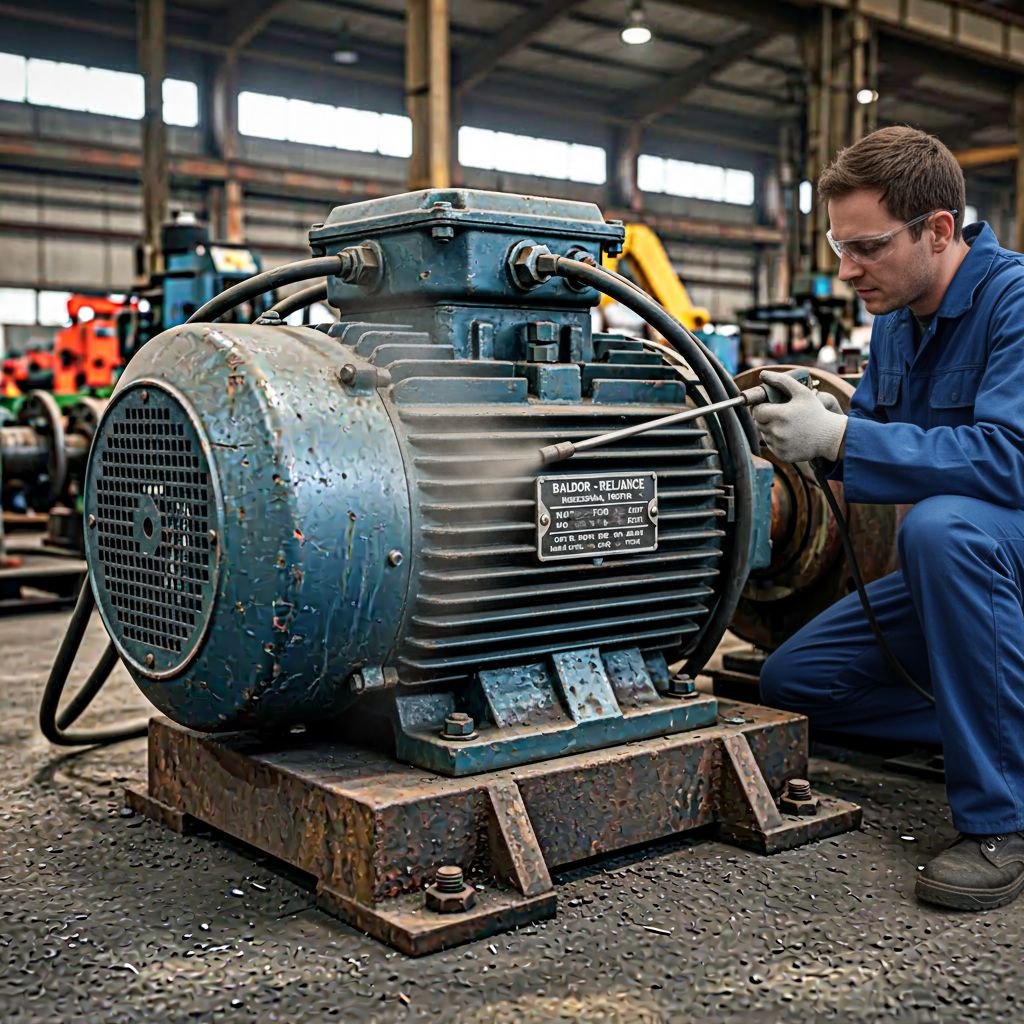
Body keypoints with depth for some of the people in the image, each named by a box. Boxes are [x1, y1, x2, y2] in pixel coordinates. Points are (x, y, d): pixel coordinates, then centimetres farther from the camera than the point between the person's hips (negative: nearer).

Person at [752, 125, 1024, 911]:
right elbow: (875, 436, 11)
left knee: (943, 525, -41)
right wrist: (809, 419, -11)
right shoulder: (897, 320, 6)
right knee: (790, 683, 3)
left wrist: (837, 435, -31)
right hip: (960, 570, 8)